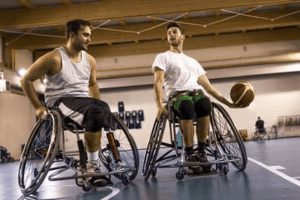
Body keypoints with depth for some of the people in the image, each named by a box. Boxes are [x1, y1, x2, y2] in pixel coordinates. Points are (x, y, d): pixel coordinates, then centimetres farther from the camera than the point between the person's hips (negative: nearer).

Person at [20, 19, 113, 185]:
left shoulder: (90, 60, 8)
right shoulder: (54, 58, -10)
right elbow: (25, 80, -2)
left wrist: (100, 105, 10)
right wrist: (38, 107, -4)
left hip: (83, 100, 7)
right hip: (61, 101, -6)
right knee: (95, 115, -33)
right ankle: (92, 164, -20)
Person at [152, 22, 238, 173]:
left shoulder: (193, 62, 32)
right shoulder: (163, 57, 18)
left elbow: (207, 86, 29)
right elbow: (158, 82, 1)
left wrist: (227, 102, 19)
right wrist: (160, 104, -17)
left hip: (197, 93, 3)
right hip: (178, 95, -3)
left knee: (205, 103, -35)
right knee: (187, 107, -40)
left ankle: (201, 151, -24)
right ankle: (190, 154, -30)